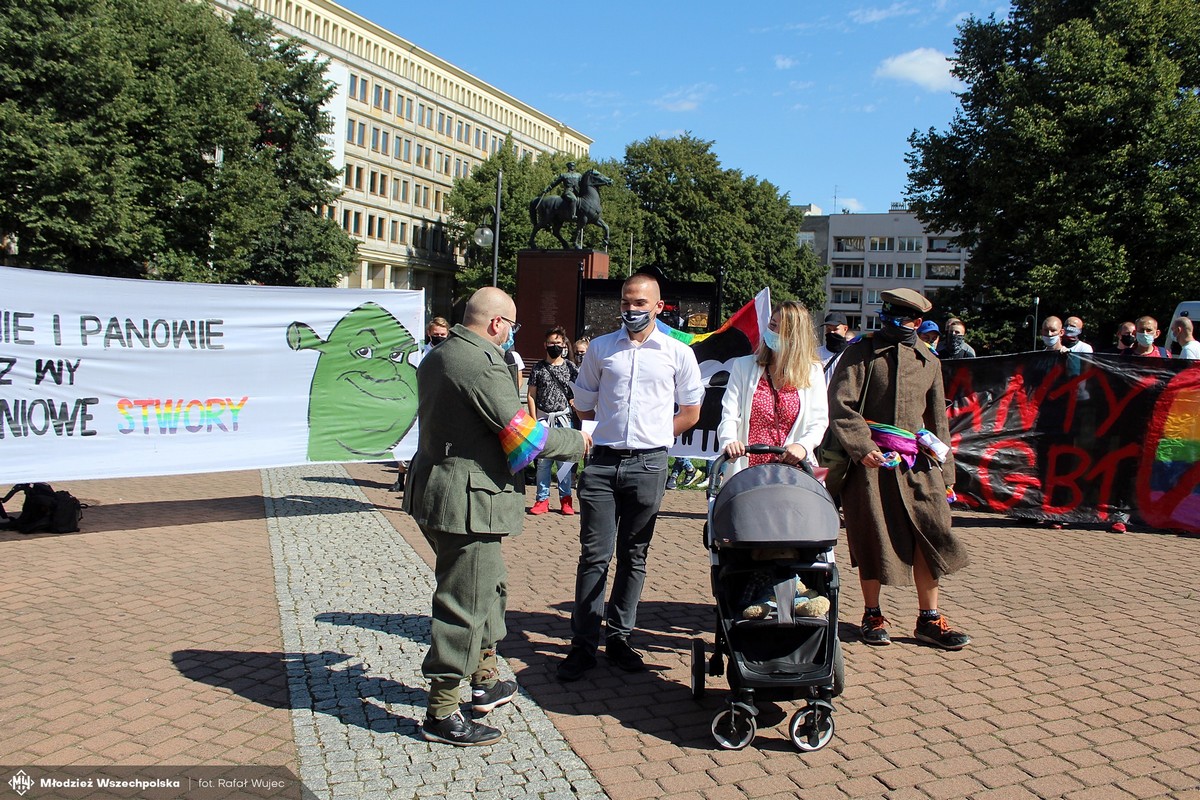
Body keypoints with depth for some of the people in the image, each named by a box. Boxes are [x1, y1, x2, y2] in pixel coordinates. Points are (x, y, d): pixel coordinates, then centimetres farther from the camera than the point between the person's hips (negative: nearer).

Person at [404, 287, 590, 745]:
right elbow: (524, 437, -20)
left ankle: (484, 682, 37)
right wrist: (577, 442, -4)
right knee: (465, 605, -1)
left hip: (435, 490, 11)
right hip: (467, 501, -11)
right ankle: (442, 715, 10)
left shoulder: (438, 357, 11)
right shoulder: (482, 364, -20)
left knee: (489, 587, 24)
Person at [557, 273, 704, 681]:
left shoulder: (678, 353, 5)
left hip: (648, 464, 0)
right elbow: (583, 403, 18)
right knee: (594, 555, -1)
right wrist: (616, 429, 12)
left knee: (633, 556, 9)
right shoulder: (601, 348, 9)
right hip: (603, 463, 1)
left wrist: (653, 437, 8)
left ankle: (619, 637, 20)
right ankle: (583, 643, 6)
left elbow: (690, 412, 12)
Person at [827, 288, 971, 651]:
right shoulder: (862, 352, 1)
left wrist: (945, 473, 15)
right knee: (873, 538, 2)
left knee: (930, 535, 0)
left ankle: (929, 619, 12)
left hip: (917, 462, 4)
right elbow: (840, 404, -8)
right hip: (870, 459, -3)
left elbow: (938, 420, 18)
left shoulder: (928, 363, 14)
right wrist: (863, 449, -18)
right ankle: (872, 616, 17)